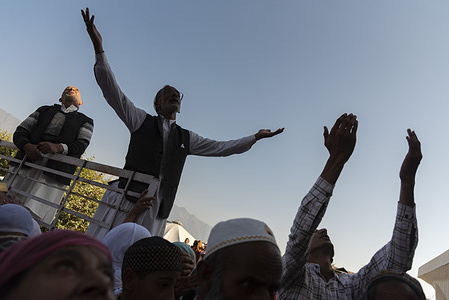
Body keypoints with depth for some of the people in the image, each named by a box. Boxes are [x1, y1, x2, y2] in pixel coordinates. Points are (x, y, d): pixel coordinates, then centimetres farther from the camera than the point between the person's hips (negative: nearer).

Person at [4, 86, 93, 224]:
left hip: (54, 172, -3)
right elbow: (20, 131, 16)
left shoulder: (86, 121, 18)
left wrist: (58, 147, -20)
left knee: (31, 217, -12)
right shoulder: (44, 110, 26)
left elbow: (81, 145, 1)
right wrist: (27, 146, -7)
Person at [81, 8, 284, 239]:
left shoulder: (187, 138, 17)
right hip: (126, 197, -2)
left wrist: (255, 137, 16)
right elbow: (112, 90, 2)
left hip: (157, 210, 3)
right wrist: (99, 48, -7)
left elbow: (221, 148, 18)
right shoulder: (141, 120, 10)